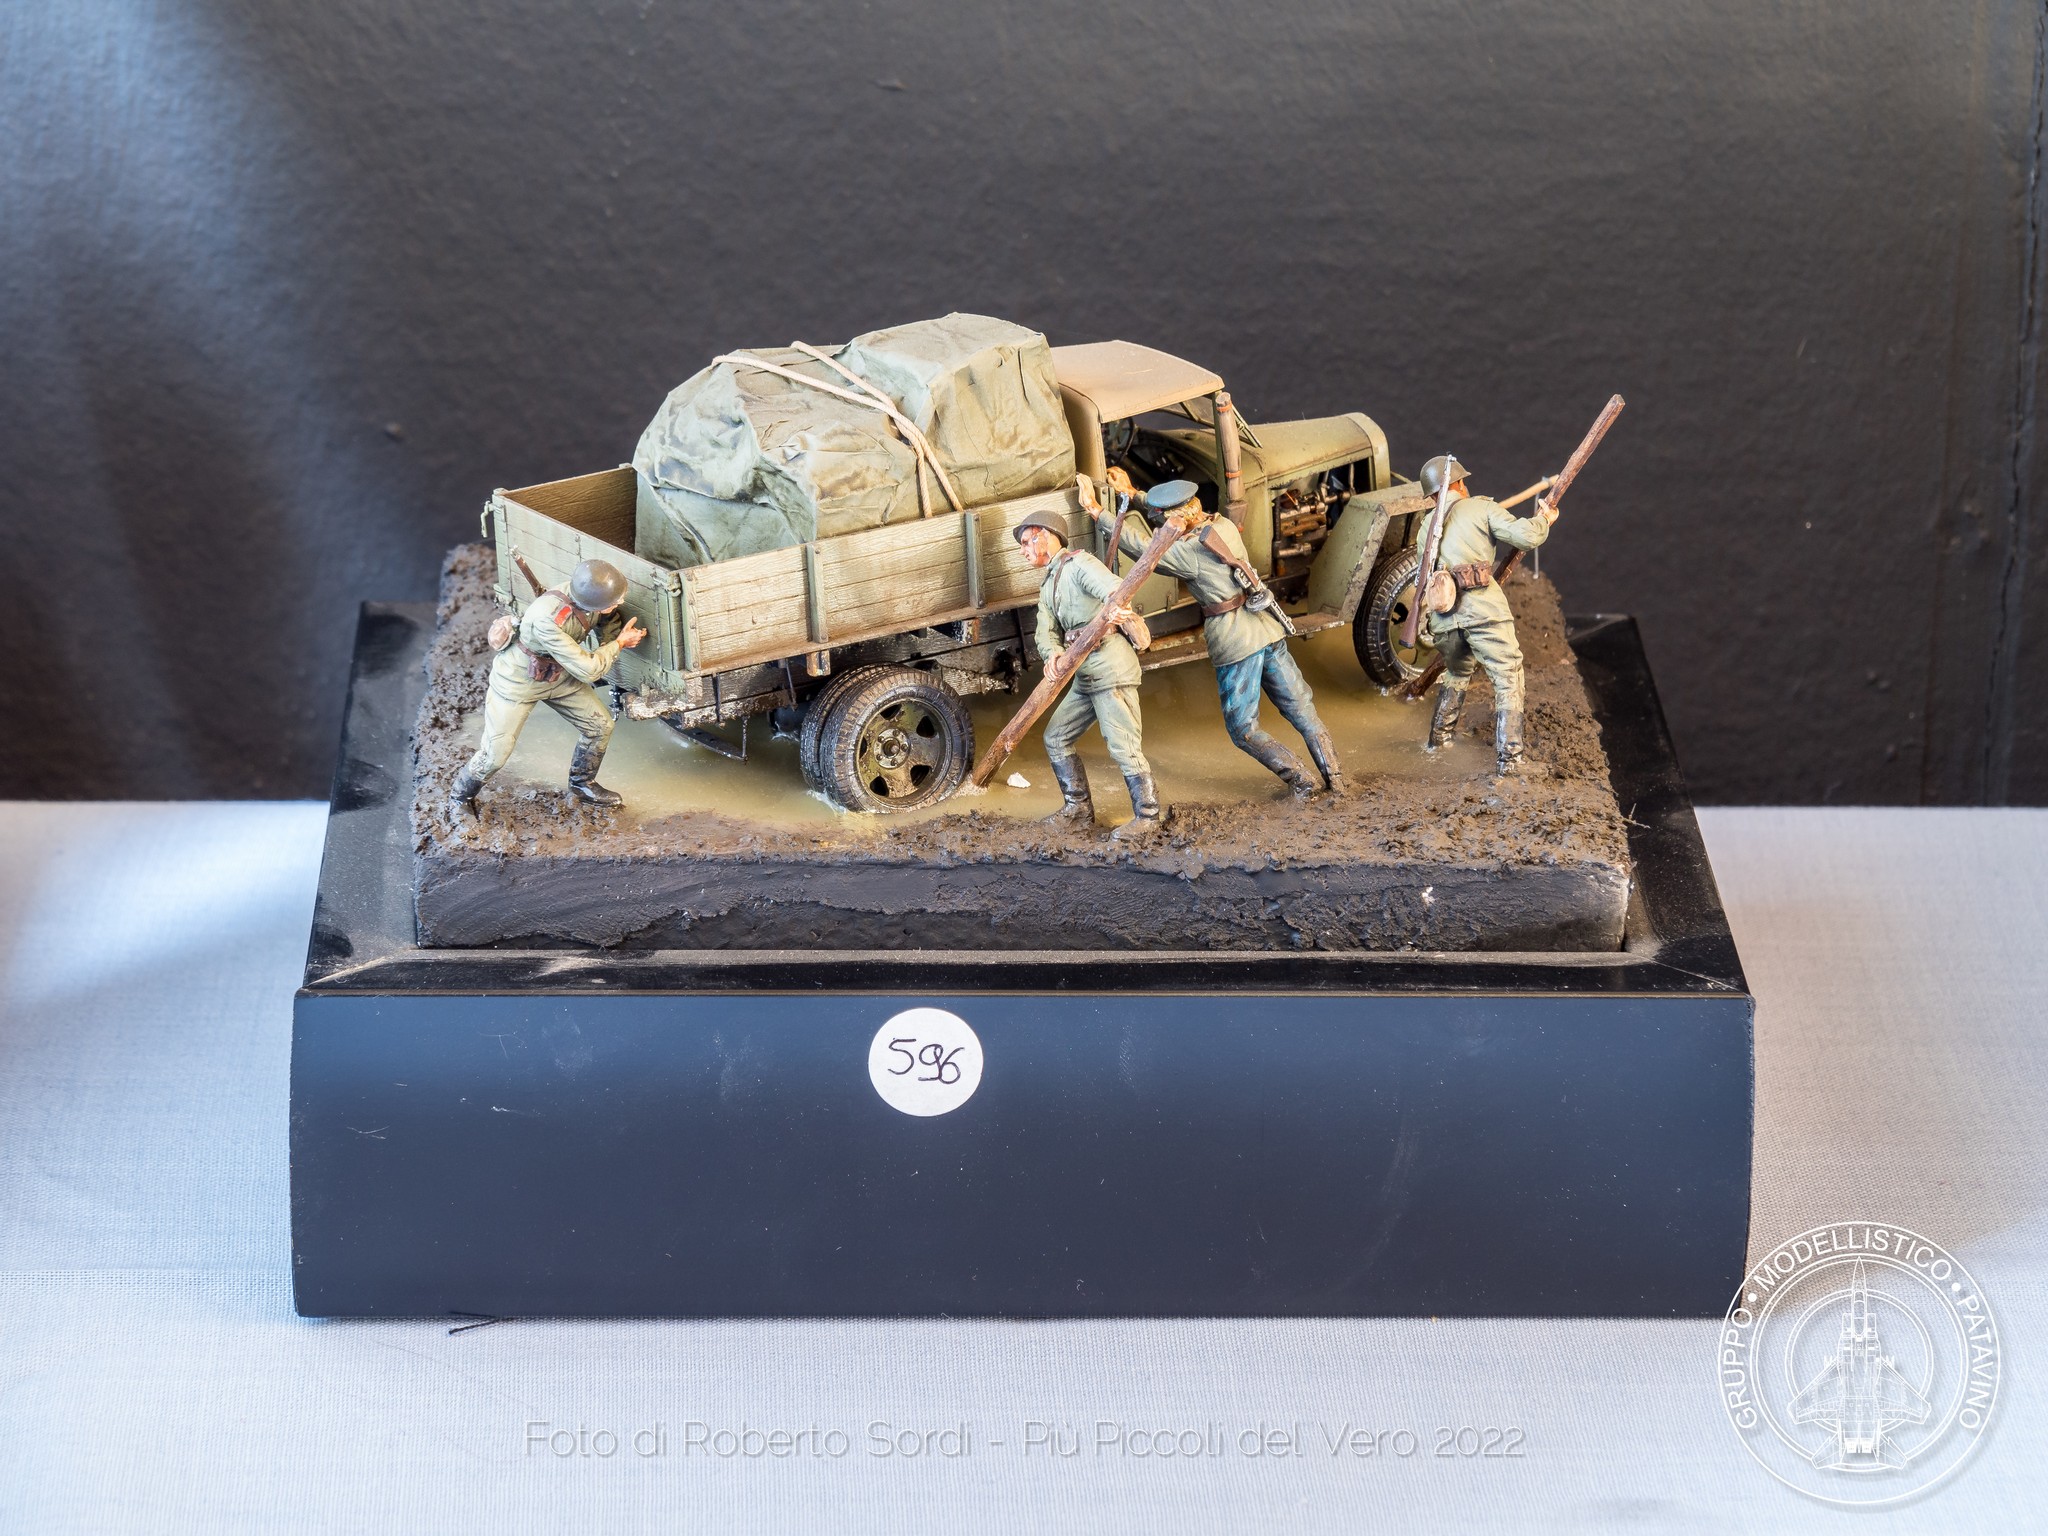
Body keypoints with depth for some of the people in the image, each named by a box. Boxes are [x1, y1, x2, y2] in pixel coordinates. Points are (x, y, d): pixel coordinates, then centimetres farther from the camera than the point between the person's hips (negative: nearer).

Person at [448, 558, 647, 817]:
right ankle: (460, 798, 23)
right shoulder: (547, 619, -43)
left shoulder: (589, 593, -22)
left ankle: (582, 783, 33)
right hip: (518, 682, -7)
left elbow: (609, 621, 5)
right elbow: (588, 670, -35)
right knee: (495, 753, -5)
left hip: (559, 676, 7)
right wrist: (619, 643, -22)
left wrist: (626, 636, -16)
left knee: (600, 725, 7)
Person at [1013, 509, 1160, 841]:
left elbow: (1112, 586, -26)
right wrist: (1053, 652, -16)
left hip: (1110, 666, -10)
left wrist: (1116, 607, -51)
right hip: (1084, 676, 10)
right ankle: (1078, 806, 24)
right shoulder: (1048, 587, 22)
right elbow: (1046, 631, 9)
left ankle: (1147, 816, -5)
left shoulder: (1078, 564, -6)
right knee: (1056, 737, 14)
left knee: (1123, 745, -11)